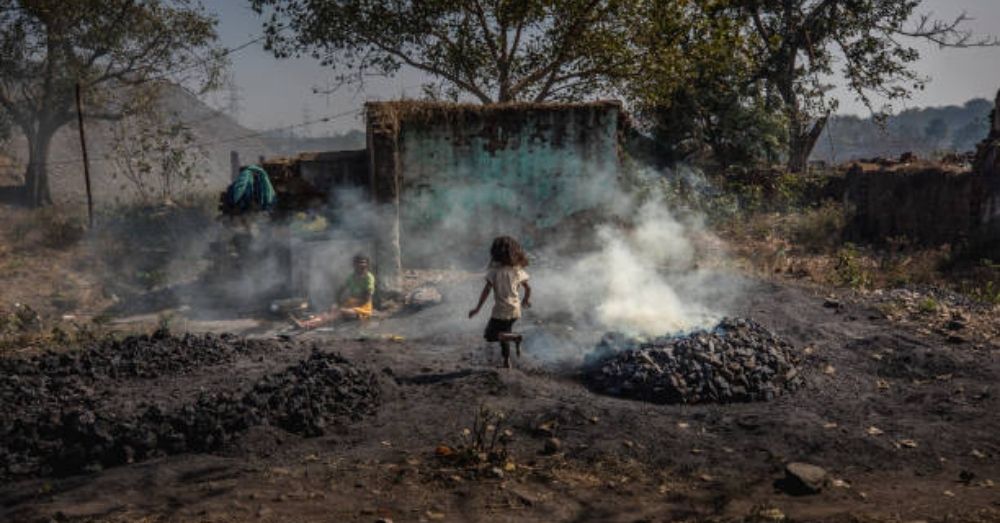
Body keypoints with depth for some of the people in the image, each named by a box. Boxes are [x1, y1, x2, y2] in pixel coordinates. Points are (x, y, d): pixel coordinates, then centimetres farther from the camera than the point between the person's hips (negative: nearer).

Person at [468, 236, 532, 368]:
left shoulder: (494, 271, -15)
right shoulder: (518, 270, -3)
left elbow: (486, 290, -18)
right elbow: (528, 288, 5)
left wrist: (477, 308, -11)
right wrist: (526, 300, 25)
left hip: (500, 311, -5)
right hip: (515, 310, 5)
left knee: (490, 335, 9)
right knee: (503, 333, 25)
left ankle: (515, 337, -12)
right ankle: (507, 361, 24)